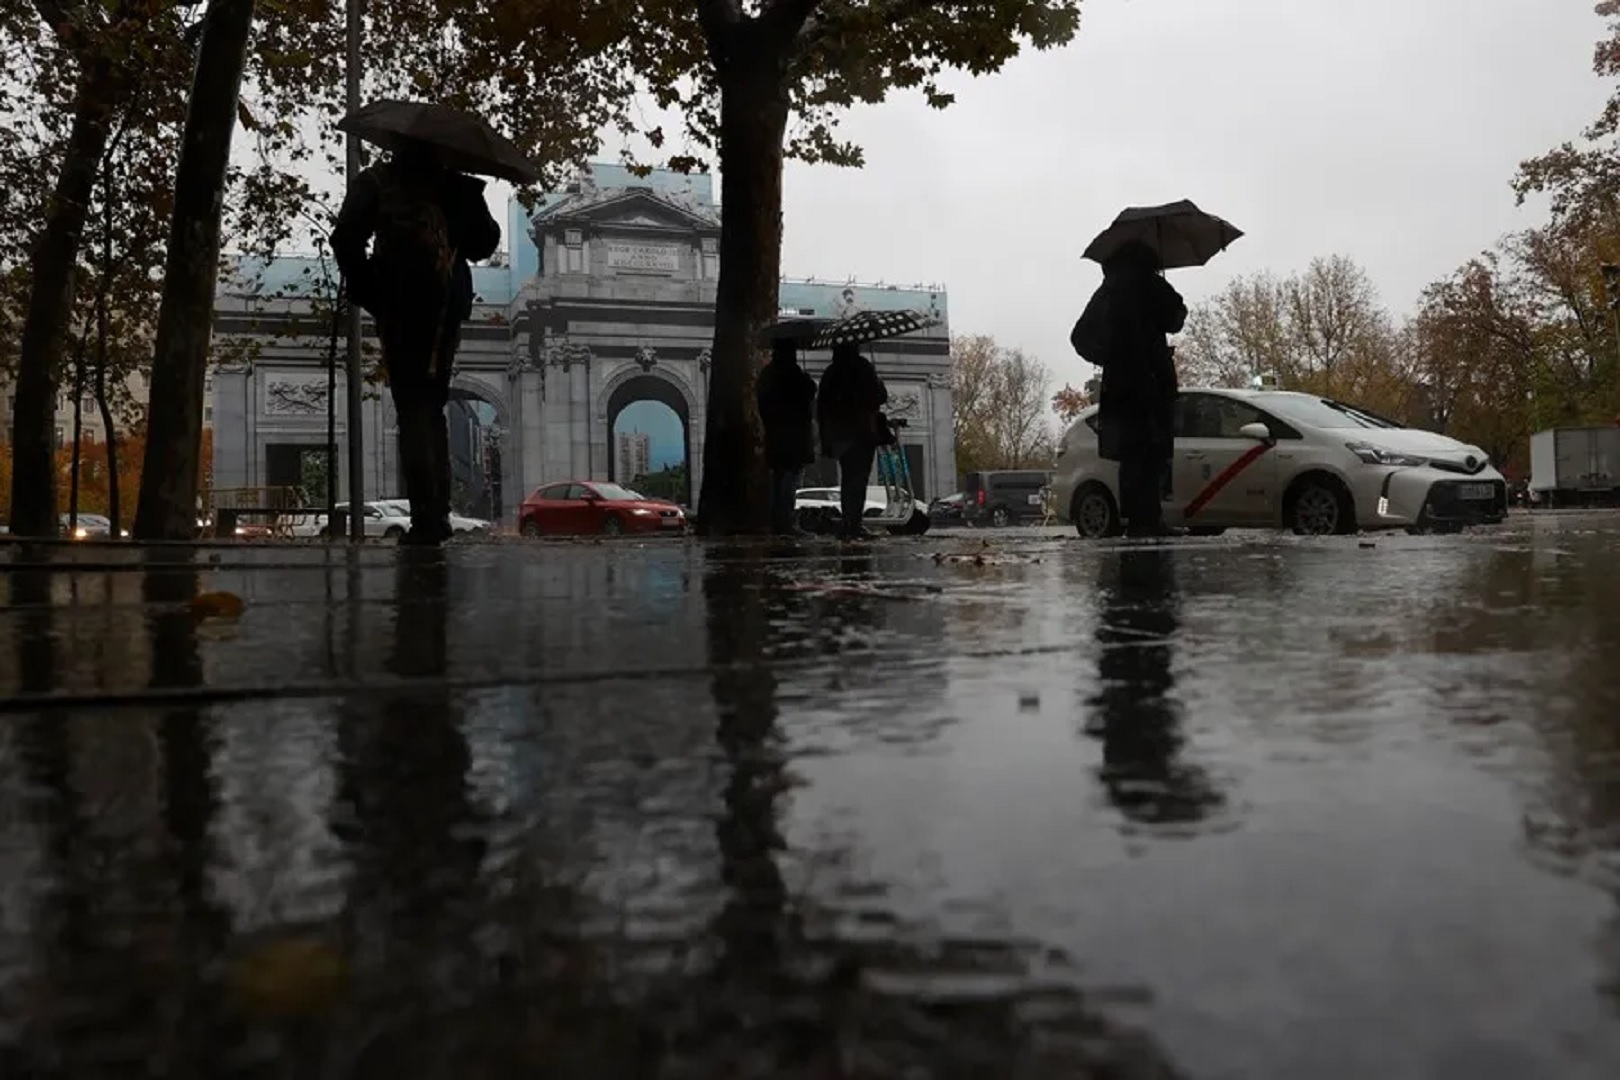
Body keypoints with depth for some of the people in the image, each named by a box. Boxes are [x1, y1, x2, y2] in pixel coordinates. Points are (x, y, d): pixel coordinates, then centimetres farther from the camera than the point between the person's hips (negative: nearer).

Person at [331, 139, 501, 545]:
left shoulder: (374, 181, 7)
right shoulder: (458, 185, 13)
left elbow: (346, 238, -4)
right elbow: (486, 242, 11)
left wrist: (362, 285, 6)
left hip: (400, 302, -3)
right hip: (448, 303, 3)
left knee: (412, 409, -5)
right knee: (432, 406, 13)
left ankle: (426, 516, -16)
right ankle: (439, 514, 7)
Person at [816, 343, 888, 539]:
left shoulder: (829, 373, 10)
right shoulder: (862, 367, -7)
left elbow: (821, 406, 10)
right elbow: (880, 396, -7)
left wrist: (827, 437, 14)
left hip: (838, 435, 6)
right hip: (862, 432, -6)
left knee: (847, 480, 14)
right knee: (858, 480, -7)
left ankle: (848, 525, 15)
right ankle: (853, 526, -14)